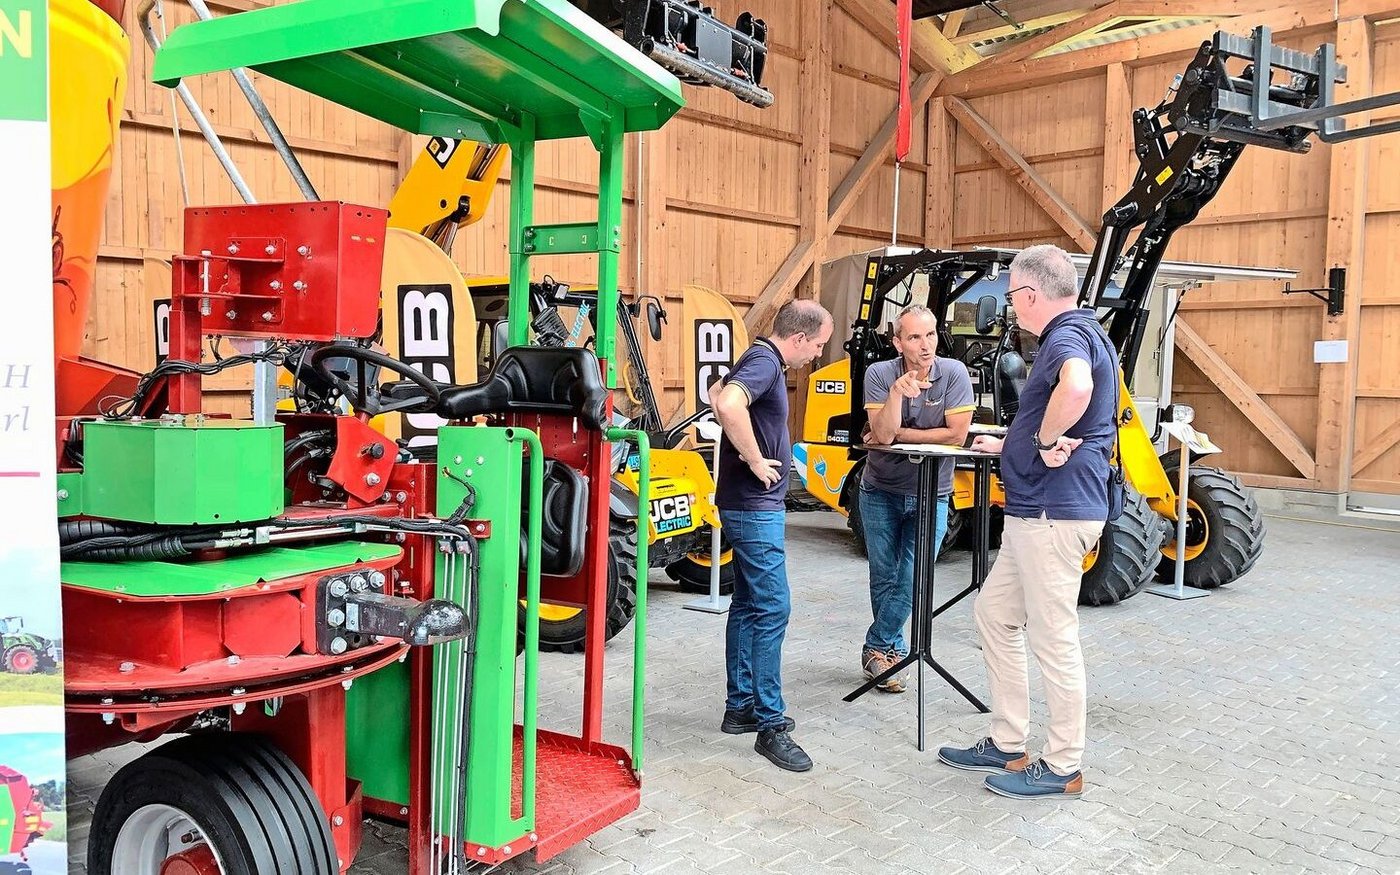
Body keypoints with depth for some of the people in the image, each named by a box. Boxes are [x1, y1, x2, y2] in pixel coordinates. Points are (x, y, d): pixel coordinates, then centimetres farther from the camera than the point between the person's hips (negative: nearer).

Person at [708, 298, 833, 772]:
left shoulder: (761, 359, 14)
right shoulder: (765, 361, -16)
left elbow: (717, 394, 31)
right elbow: (728, 404, -36)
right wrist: (755, 460, -23)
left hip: (750, 505, 11)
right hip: (755, 506, -11)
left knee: (748, 605, 14)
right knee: (772, 608, -9)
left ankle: (741, 706, 23)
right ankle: (770, 724, -5)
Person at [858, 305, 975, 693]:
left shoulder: (953, 373, -12)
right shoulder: (879, 374, -12)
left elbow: (957, 434, -17)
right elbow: (882, 434, -21)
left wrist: (898, 434, -14)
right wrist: (897, 392, -37)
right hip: (880, 491, 1)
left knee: (911, 582, -6)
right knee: (883, 578, 10)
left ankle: (877, 647, 13)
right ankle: (892, 649, 28)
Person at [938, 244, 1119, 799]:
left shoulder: (1068, 336, -15)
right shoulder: (1077, 334, 18)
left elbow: (1076, 386, -42)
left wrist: (1044, 441, -26)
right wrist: (1010, 446, 35)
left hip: (1053, 512, -11)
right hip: (1038, 510, 11)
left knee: (1053, 638, 0)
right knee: (994, 613, 17)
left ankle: (1062, 768, 15)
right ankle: (1006, 744, 26)